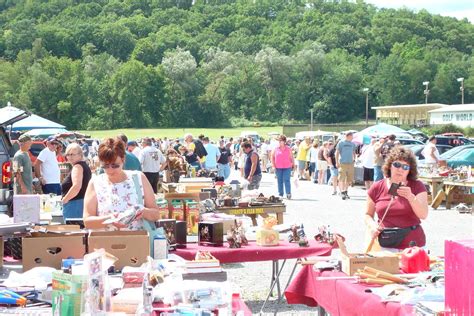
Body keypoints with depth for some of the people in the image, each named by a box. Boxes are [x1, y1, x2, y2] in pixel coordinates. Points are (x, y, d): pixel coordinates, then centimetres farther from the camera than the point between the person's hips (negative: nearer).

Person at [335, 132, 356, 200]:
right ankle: (342, 192, -13)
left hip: (350, 163, 5)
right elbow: (337, 153, -1)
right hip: (342, 163, -5)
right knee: (342, 179, -10)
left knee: (349, 179, 7)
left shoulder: (353, 144, 13)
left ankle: (345, 191, 19)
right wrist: (337, 162, -7)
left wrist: (354, 159, 12)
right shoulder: (341, 143, -1)